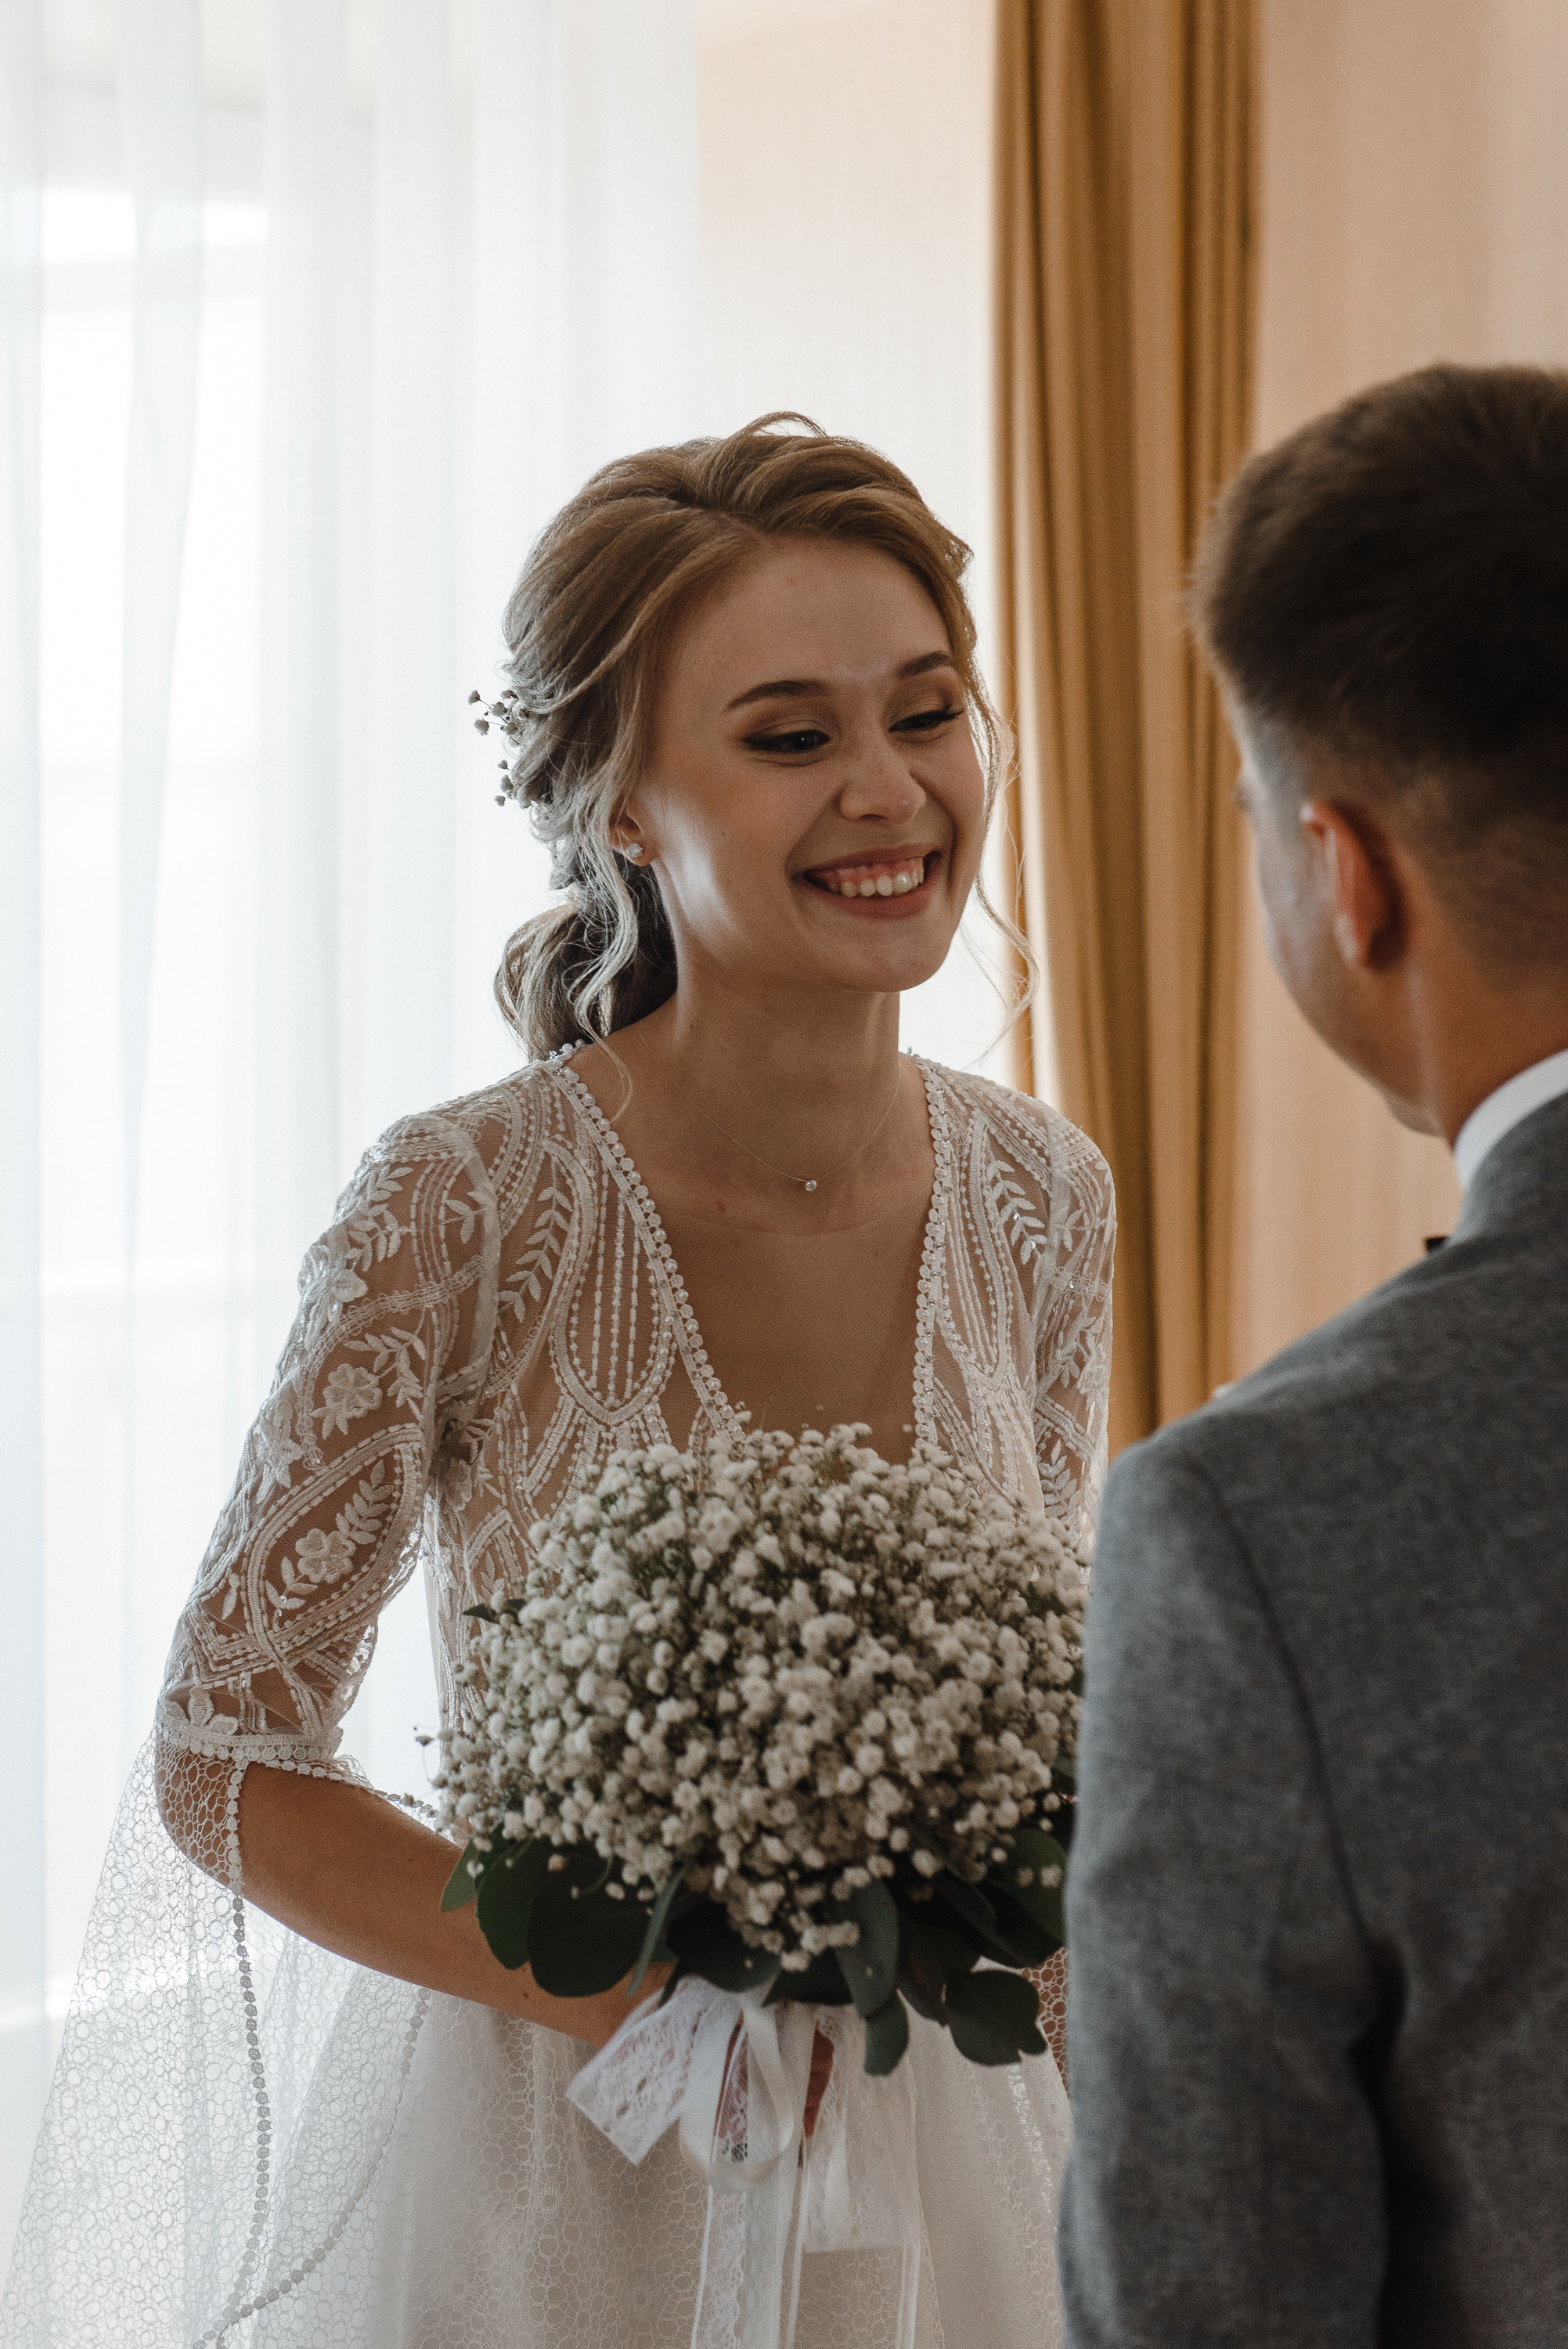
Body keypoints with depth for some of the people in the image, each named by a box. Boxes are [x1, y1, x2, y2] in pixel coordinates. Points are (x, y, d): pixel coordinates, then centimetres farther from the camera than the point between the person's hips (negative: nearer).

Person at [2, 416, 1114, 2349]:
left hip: (934, 2143, 4)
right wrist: (619, 1990, -19)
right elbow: (226, 1765, -12)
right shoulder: (458, 1212, -20)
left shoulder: (1038, 1196, -7)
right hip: (541, 2164, -4)